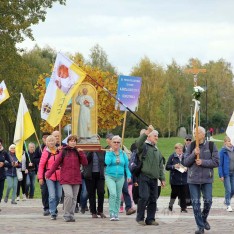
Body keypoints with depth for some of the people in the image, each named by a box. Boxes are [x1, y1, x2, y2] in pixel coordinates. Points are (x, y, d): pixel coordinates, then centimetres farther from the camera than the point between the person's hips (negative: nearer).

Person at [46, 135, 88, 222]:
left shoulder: (78, 152, 10)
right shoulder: (64, 152, 3)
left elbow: (85, 163, 2)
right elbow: (56, 163, 4)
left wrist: (81, 153, -8)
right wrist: (49, 174, 4)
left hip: (76, 178, 3)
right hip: (65, 178, -3)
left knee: (74, 198, 5)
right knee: (69, 195, -17)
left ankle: (71, 215, 13)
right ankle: (67, 215, -8)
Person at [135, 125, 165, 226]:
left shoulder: (157, 151, 22)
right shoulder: (144, 146, 1)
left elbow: (160, 166, 23)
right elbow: (138, 143, -25)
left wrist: (162, 178, 16)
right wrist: (147, 132, -31)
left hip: (154, 178, 7)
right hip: (144, 177, -7)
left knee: (153, 199, 5)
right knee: (144, 197, -13)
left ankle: (150, 219, 12)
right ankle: (140, 218, -3)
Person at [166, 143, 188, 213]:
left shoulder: (185, 157, 5)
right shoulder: (172, 157, 0)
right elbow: (167, 167, -1)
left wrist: (186, 168, -9)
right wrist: (174, 166, -17)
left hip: (183, 179, 2)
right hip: (174, 179, -2)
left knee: (183, 194, 0)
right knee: (174, 193, 1)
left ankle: (183, 208, 7)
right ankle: (170, 205, 23)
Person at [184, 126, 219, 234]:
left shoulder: (211, 146, -2)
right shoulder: (191, 146, 2)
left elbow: (216, 162, -6)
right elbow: (186, 162, 0)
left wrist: (202, 162, -16)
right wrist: (193, 154, -16)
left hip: (207, 179, -1)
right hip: (193, 179, 1)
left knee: (208, 201, -2)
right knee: (195, 203, 0)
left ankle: (204, 219, 27)